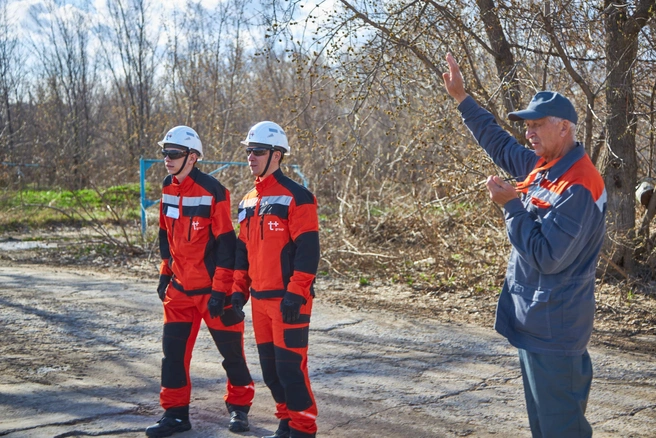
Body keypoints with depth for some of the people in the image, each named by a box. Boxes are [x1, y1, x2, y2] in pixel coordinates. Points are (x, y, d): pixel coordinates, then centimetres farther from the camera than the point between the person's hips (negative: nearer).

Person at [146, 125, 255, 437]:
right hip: (180, 288, 6)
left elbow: (226, 243, -16)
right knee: (174, 350, 5)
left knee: (230, 349, 6)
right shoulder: (168, 189, 6)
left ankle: (239, 406, 24)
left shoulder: (212, 191, -16)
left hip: (212, 288, -6)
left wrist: (220, 290, -17)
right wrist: (165, 273, 16)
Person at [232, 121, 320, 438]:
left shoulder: (296, 197, -11)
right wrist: (239, 289, 13)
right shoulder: (248, 201, 14)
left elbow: (307, 251, -16)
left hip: (288, 299, -8)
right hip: (260, 299, 8)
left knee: (290, 365, -6)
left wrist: (295, 294, -20)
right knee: (269, 366, 13)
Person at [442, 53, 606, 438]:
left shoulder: (577, 187, -24)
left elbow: (546, 256, -27)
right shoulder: (543, 166, 4)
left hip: (553, 329, -10)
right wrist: (462, 98, 21)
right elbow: (500, 144, 22)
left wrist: (510, 204, -19)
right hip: (535, 320, 10)